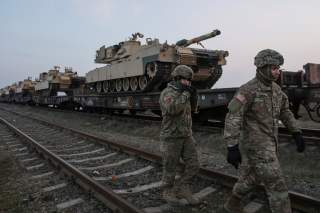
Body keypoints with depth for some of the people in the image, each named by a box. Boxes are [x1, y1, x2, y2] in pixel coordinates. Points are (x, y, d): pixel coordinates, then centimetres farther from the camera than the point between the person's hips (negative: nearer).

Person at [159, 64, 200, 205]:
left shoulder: (181, 93, 9)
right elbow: (172, 109, -34)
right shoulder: (167, 93, -16)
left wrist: (193, 95, 1)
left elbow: (191, 107, 20)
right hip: (171, 137, -7)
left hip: (186, 136, 7)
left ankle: (181, 189, 19)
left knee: (193, 165, 3)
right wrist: (186, 94, -25)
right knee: (170, 168, 7)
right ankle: (168, 192, 27)